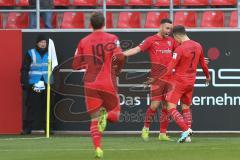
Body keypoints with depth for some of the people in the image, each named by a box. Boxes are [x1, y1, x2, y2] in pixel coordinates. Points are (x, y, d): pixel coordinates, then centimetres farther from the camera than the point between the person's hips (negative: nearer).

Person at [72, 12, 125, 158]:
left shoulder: (83, 42, 6)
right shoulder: (112, 39, -2)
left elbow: (76, 65, 8)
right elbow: (120, 57, -17)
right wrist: (116, 71, 2)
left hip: (91, 85, 2)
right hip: (109, 84, -2)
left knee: (94, 119, 6)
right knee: (115, 114, 16)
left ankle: (97, 147, -17)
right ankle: (106, 116, -19)